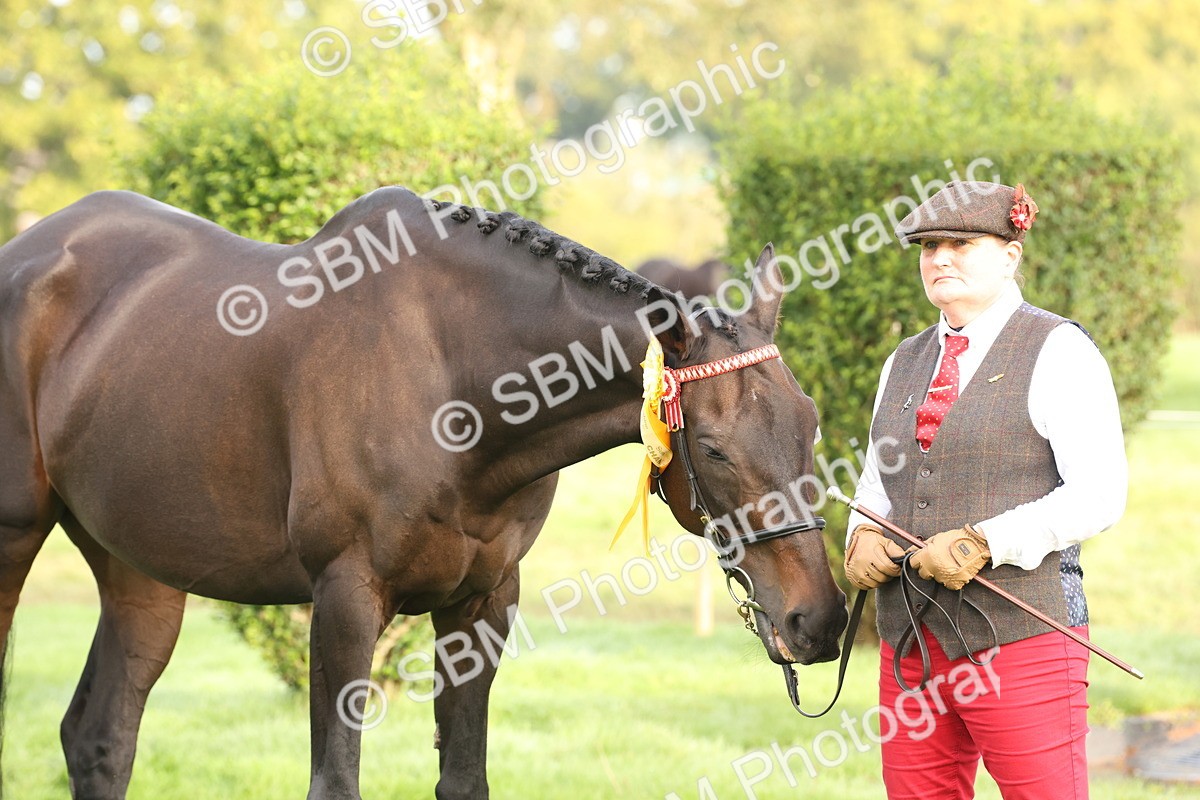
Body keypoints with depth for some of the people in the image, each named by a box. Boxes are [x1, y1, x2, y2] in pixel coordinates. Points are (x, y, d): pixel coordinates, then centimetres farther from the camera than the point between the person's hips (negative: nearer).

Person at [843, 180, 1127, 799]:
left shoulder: (1057, 351, -2)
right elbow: (876, 482, 25)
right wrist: (863, 536, 1)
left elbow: (1099, 494, -11)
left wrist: (983, 543, -19)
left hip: (1021, 637, -6)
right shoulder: (904, 363, 18)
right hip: (909, 642, 6)